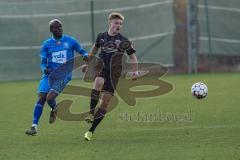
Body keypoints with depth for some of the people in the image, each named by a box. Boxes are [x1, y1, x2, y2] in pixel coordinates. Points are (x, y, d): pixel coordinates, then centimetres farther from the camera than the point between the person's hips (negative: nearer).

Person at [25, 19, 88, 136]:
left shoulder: (70, 41, 1)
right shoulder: (47, 44, 6)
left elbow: (81, 51, 13)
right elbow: (43, 62, 9)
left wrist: (85, 55, -11)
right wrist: (44, 69, -13)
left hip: (63, 75, -2)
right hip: (50, 74, 2)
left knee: (50, 98, -18)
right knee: (41, 98, -10)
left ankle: (54, 110, 19)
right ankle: (34, 127, -4)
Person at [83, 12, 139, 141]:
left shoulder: (124, 41, -1)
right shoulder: (101, 36, 6)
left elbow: (132, 56, 6)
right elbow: (95, 48, 25)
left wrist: (135, 71, -8)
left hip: (114, 71, -1)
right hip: (101, 66, 1)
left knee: (105, 102, -3)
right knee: (99, 82, -36)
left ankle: (91, 131, 3)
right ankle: (91, 113, -33)